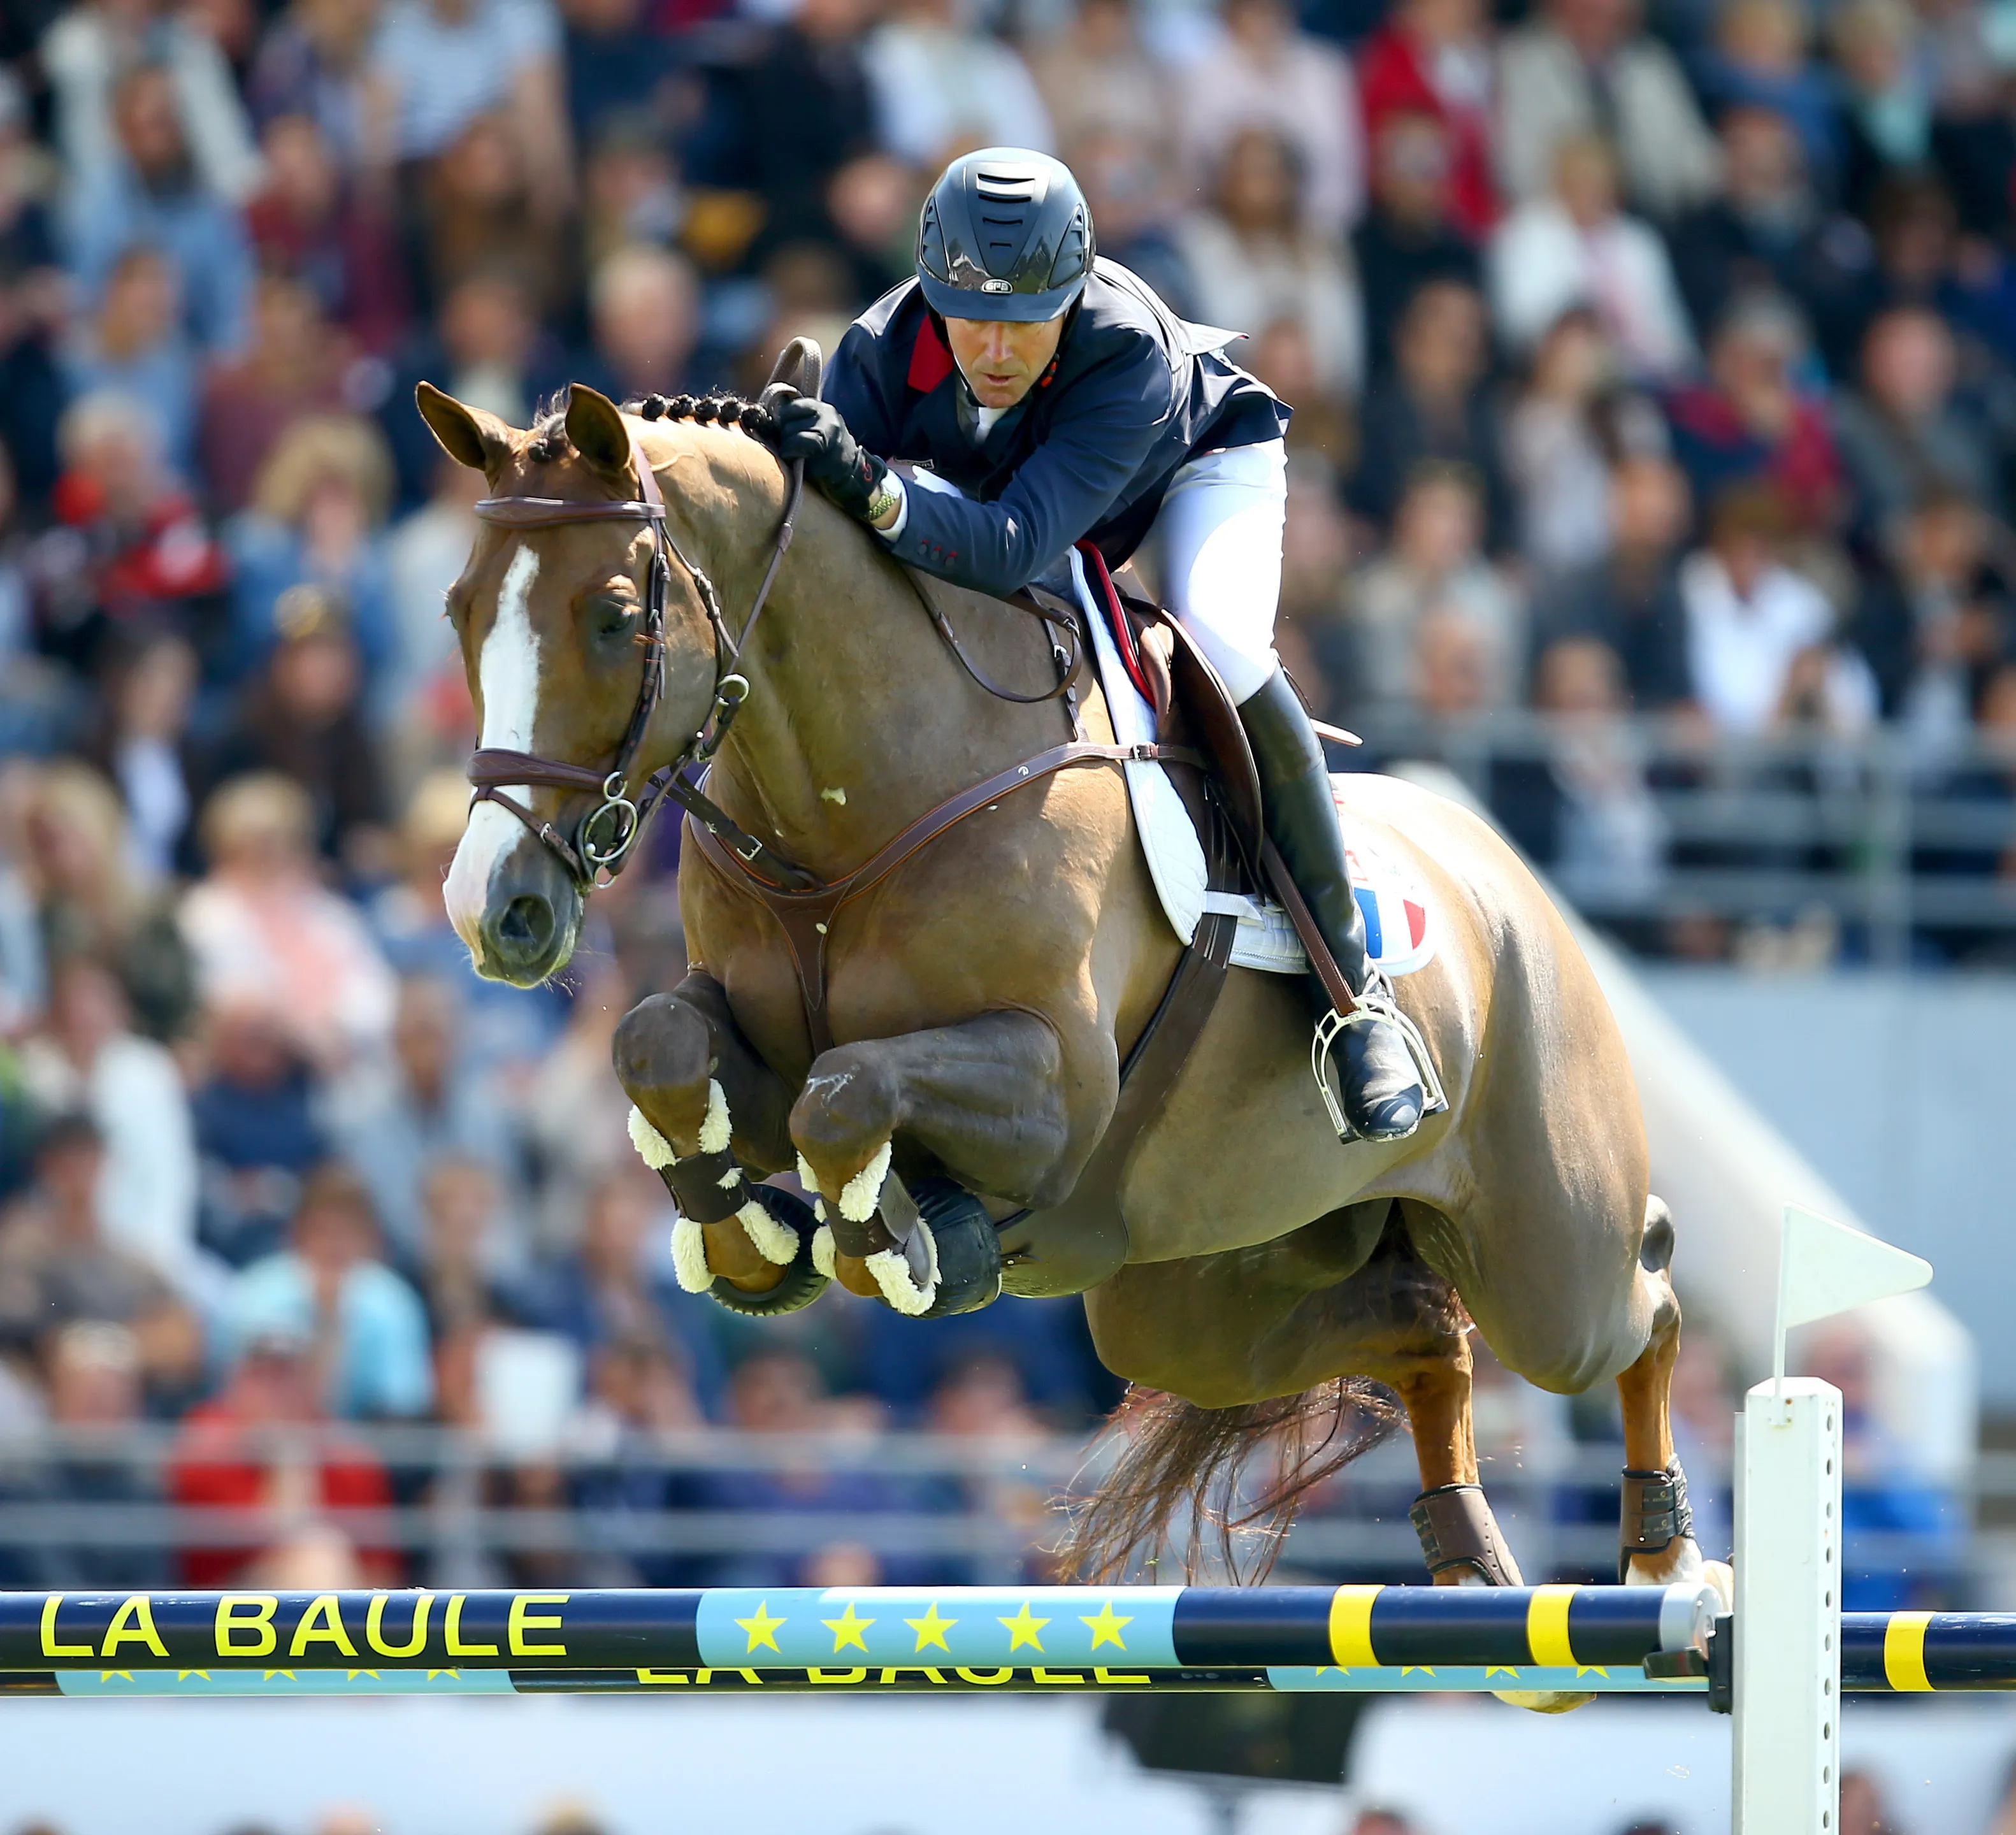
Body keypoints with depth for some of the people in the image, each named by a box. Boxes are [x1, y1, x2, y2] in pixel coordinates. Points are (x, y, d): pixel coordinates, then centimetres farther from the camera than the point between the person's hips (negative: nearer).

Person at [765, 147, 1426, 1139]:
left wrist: (875, 492, -71)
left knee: (1220, 651, -29)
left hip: (1203, 461, -5)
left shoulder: (1130, 347, -45)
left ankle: (1350, 984, -19)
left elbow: (1018, 546, -55)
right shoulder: (883, 353, -34)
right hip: (1024, 489, 5)